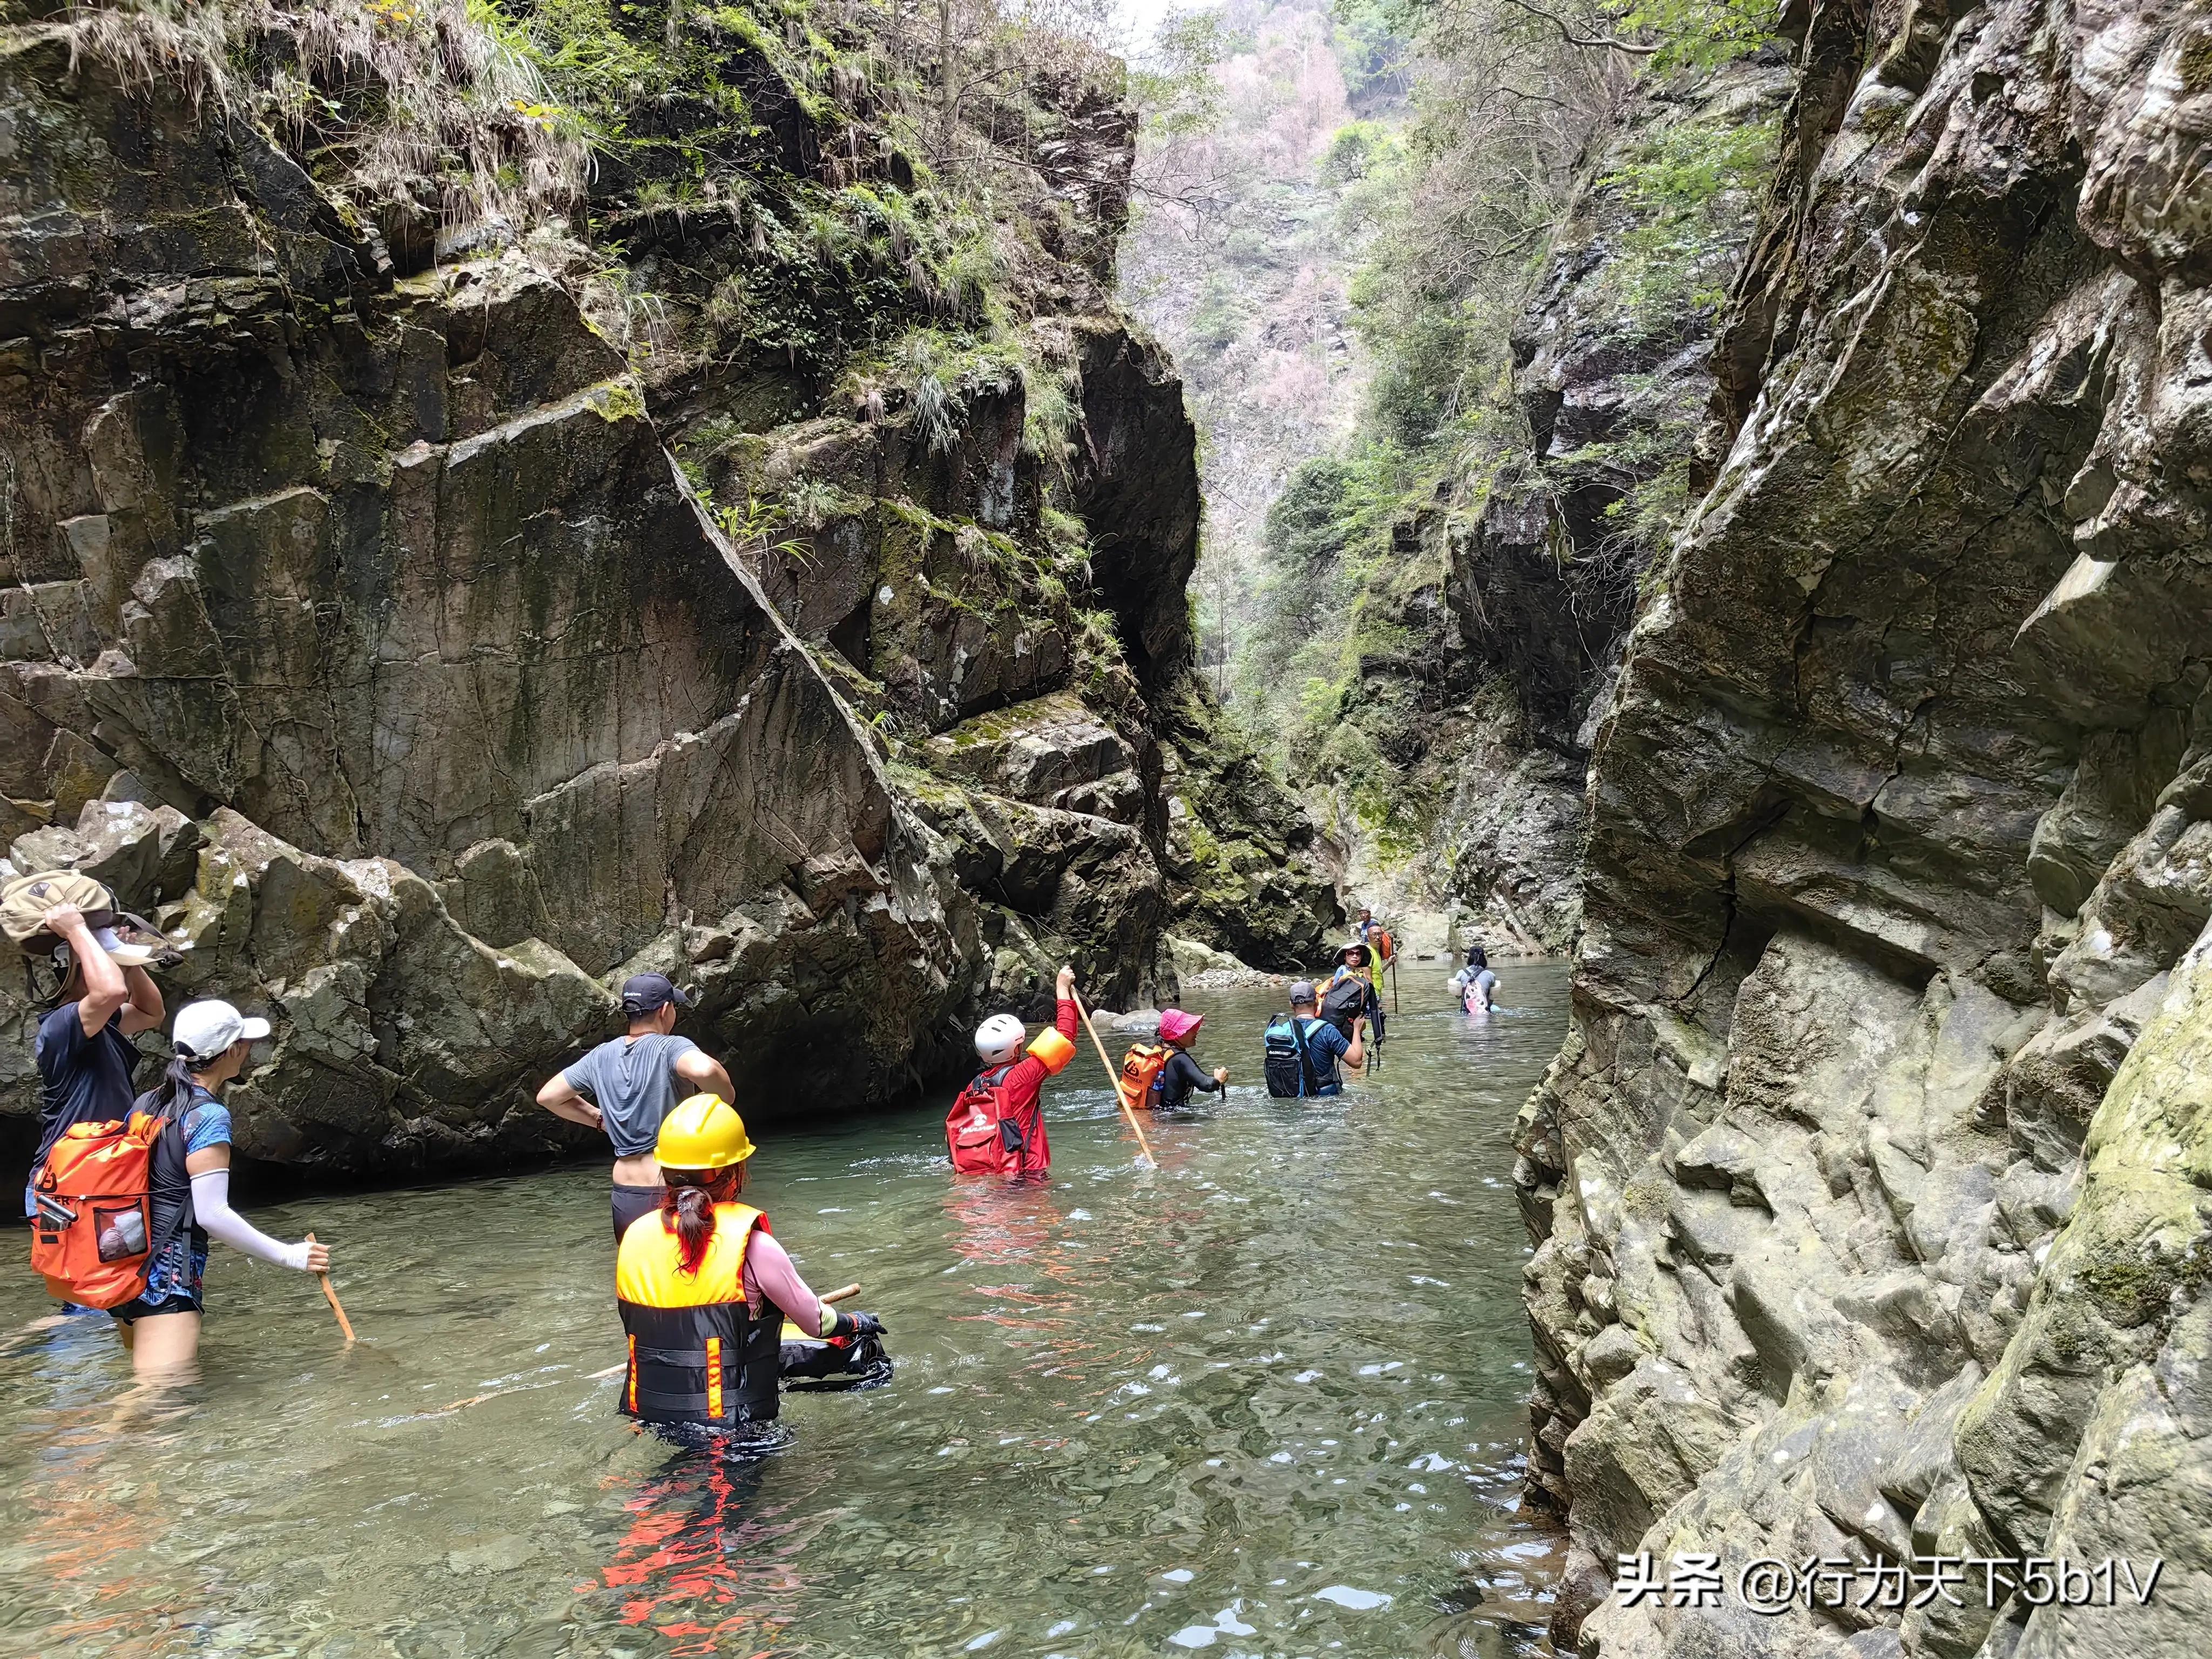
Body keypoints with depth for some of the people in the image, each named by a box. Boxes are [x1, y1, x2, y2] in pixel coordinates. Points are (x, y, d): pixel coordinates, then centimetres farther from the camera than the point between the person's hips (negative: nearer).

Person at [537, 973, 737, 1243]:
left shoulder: (601, 1057, 6)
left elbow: (547, 1096, 17)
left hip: (624, 1197, 6)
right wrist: (725, 1095, -16)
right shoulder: (671, 1048, -13)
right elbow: (704, 1069, -36)